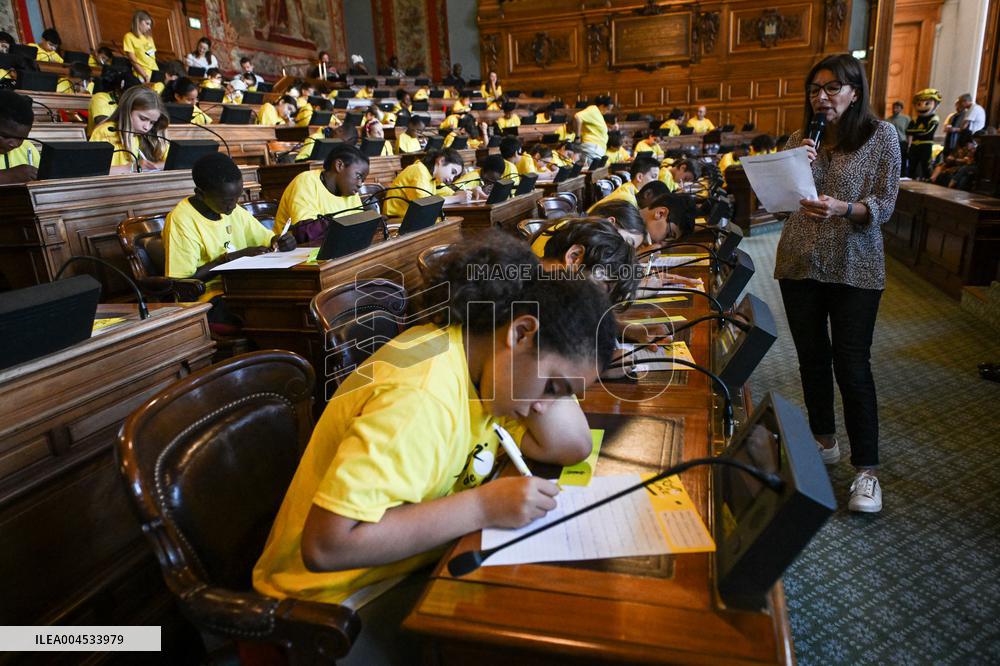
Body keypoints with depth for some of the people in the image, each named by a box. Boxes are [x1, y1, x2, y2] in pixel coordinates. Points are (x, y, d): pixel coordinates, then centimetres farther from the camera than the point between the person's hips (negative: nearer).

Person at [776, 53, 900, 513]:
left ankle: (866, 469, 6)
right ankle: (824, 441, 29)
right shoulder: (799, 140, 7)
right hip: (800, 264, 4)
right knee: (812, 358, 12)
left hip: (854, 268, -4)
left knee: (852, 367, -5)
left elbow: (884, 207, -8)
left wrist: (843, 208, -28)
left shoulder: (881, 135, -3)